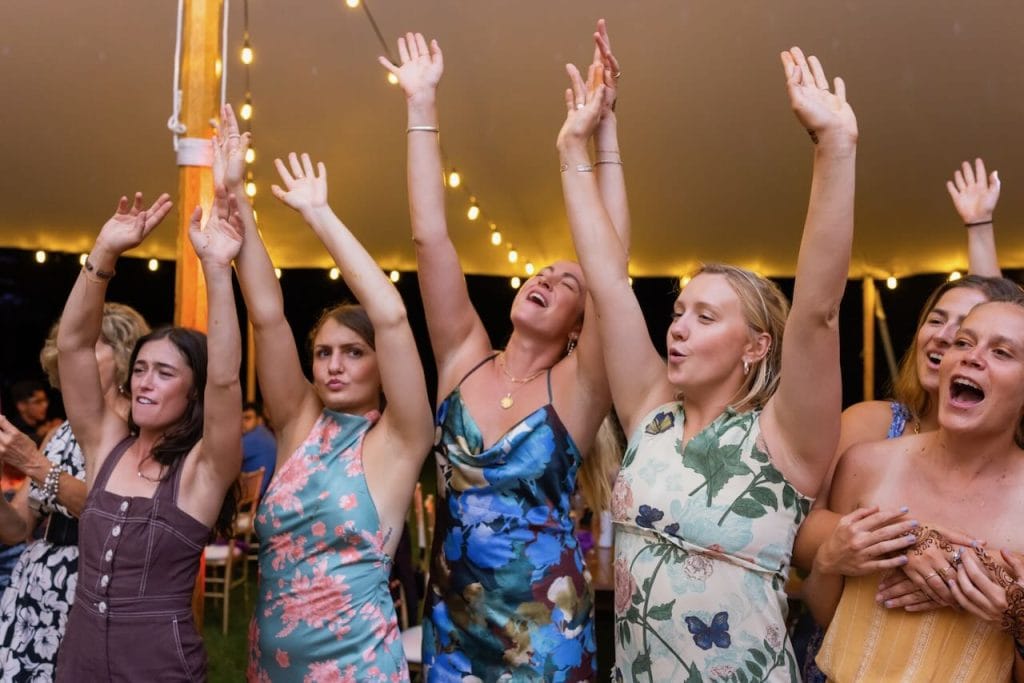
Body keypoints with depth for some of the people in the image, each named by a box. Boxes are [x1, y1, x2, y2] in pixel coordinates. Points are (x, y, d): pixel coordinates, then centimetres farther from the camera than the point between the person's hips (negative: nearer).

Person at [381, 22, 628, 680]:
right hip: (452, 624, 3)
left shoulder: (577, 389, -8)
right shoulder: (463, 359, -1)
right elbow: (431, 238, -7)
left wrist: (604, 128, -25)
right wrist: (423, 106, -10)